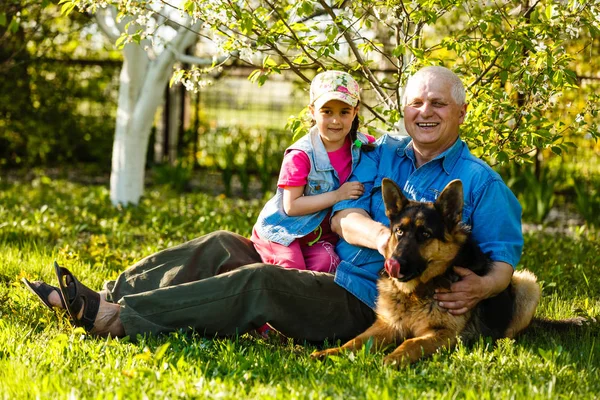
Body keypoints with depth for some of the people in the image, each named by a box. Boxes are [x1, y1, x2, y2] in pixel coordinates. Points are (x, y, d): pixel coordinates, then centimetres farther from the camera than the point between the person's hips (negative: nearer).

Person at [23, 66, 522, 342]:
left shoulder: (480, 183, 1)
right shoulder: (382, 154, 15)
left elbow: (504, 258, -3)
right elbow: (344, 216, 1)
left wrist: (481, 287, -27)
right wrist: (379, 236, -23)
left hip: (369, 307, -7)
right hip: (326, 275, 7)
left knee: (260, 282, -28)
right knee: (220, 248, -6)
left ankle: (116, 318, -30)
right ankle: (107, 298, -10)